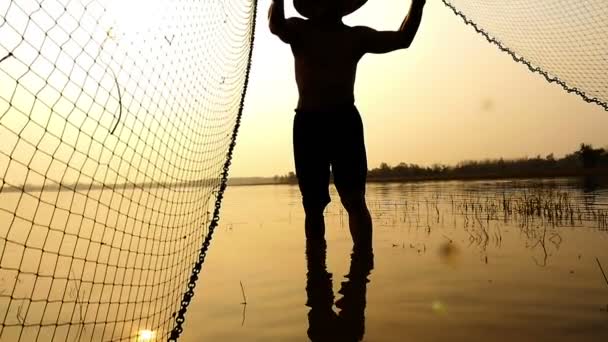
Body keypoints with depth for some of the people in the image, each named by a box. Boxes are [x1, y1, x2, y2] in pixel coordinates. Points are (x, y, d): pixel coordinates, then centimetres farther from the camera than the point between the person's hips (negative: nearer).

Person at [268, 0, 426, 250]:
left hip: (345, 120, 1)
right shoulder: (299, 30, 8)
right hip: (308, 123, 0)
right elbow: (276, 26, -13)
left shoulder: (357, 36, 13)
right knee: (313, 205, 4)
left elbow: (403, 39, 8)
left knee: (354, 199, -11)